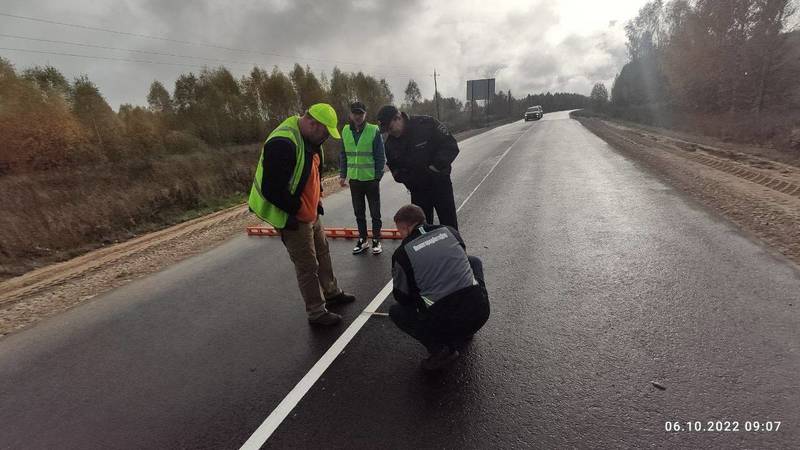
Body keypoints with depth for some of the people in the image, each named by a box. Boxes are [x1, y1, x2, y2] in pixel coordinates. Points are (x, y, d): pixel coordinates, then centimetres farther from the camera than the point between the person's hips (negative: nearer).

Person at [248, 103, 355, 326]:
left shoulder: (309, 139, 5)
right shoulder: (282, 144, -28)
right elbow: (272, 189, -30)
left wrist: (316, 199, 12)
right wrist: (295, 209, -19)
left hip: (310, 213, 10)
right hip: (293, 219, -10)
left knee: (322, 252, 22)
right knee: (308, 266, 1)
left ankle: (332, 293, 43)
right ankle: (317, 313, 19)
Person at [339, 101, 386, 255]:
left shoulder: (374, 131, -8)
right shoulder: (345, 131, 3)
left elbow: (381, 156, -6)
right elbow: (343, 155, 10)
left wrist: (378, 176, -10)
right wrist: (343, 175, 4)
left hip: (371, 179, -3)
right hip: (354, 179, 4)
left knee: (375, 212, 8)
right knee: (359, 212, 14)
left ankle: (376, 240, 22)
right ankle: (363, 239, 28)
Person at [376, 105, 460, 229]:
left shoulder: (426, 124, -15)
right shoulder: (390, 144, -1)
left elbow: (451, 146, -14)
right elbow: (394, 167, 12)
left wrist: (435, 167, -21)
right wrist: (404, 178, -9)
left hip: (440, 183, -4)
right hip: (418, 190, 4)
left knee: (450, 226, 6)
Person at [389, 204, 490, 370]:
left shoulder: (401, 253, -3)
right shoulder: (449, 231, 8)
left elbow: (402, 297, 6)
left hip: (443, 321, -3)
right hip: (480, 312, 4)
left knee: (395, 311, 23)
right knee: (474, 261, 31)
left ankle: (440, 348, 4)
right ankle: (466, 331, 29)